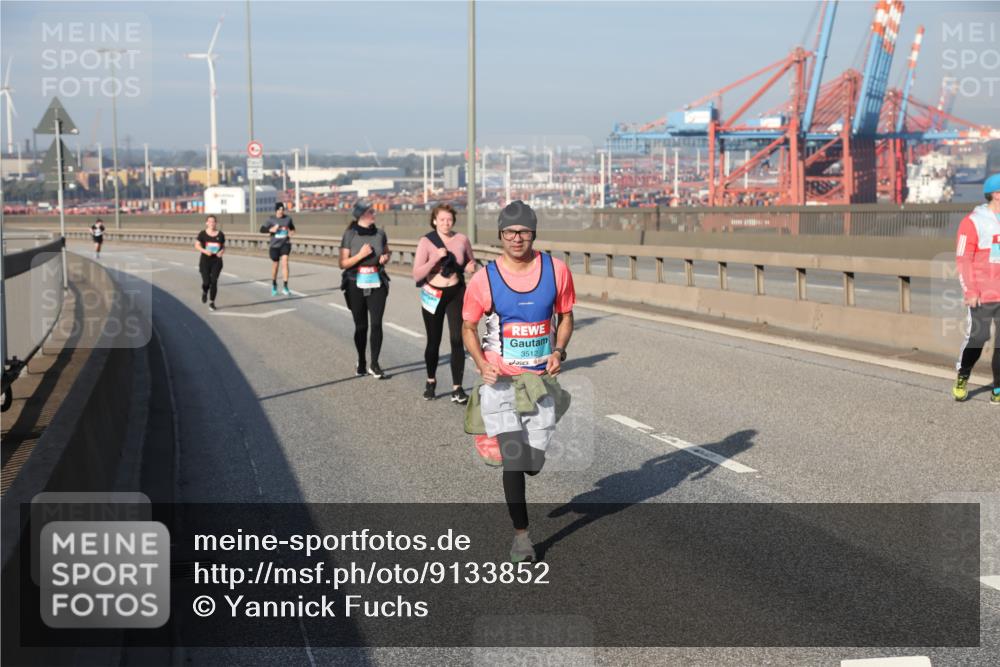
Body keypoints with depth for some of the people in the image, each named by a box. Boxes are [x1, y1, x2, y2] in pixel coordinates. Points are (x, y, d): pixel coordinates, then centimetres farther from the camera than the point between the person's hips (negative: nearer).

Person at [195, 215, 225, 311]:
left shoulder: (220, 234, 3)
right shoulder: (202, 234, -2)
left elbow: (223, 246, 12)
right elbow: (197, 245, 2)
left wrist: (222, 251, -11)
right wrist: (205, 251, -15)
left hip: (217, 261, 1)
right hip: (205, 261, -1)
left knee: (214, 281, -5)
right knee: (206, 282, -7)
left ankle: (211, 302, 8)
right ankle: (204, 292, 30)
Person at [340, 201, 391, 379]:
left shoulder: (380, 233, 2)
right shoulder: (350, 235, -7)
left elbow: (387, 252, 20)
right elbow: (343, 263, -7)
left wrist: (386, 257, -4)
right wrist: (361, 255, -21)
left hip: (377, 284, 2)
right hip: (356, 284, -2)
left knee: (376, 324, -9)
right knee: (361, 326, 7)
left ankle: (374, 364, -1)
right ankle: (361, 361, 27)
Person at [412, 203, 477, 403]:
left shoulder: (462, 239, -4)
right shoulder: (426, 242, -10)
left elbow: (471, 262, 15)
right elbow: (417, 275, -16)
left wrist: (470, 267, -8)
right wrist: (436, 258, -27)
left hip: (456, 293, 1)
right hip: (433, 295, -1)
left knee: (457, 340, -9)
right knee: (433, 341, 11)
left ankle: (457, 388, -2)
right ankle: (431, 381, 34)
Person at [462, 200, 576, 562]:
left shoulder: (556, 270, -4)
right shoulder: (484, 278, -8)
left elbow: (565, 316, 9)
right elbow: (468, 326, 2)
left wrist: (558, 350, -8)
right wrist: (481, 363, -15)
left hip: (541, 379, 2)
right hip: (500, 379, -2)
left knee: (534, 460, 6)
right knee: (513, 457, -9)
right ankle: (520, 533, 6)